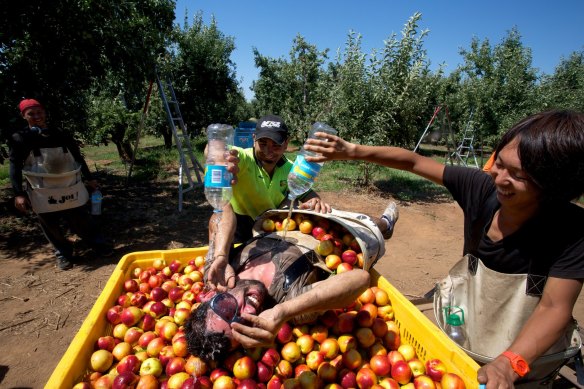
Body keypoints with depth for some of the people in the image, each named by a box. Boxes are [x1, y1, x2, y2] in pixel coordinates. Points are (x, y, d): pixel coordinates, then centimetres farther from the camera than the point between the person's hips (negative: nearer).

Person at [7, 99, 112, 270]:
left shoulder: (61, 135, 6)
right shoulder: (19, 138, -1)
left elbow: (78, 157, 14)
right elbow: (15, 166, -5)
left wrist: (89, 179, 14)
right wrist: (19, 194, -13)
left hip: (70, 188, 1)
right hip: (42, 192, -1)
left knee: (81, 221, 8)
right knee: (51, 226, 9)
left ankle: (99, 244, 23)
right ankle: (63, 253, 26)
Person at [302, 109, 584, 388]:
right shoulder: (483, 187, -21)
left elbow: (554, 308, -29)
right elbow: (414, 162, -17)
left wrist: (507, 364, -44)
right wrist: (352, 151, -24)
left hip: (523, 348, -2)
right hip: (463, 323, 3)